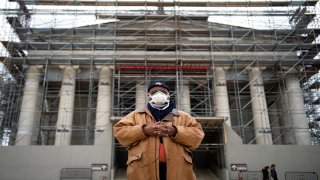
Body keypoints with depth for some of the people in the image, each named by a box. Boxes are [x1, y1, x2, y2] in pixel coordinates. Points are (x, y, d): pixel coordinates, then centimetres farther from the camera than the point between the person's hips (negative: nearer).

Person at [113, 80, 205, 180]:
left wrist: (175, 131, -8)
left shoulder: (183, 116, 19)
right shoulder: (135, 115, 17)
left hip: (177, 169, 1)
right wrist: (143, 130, -7)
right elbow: (119, 131, 7)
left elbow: (197, 134, 8)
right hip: (143, 169, -1)